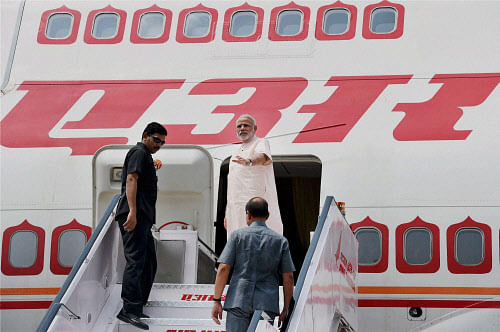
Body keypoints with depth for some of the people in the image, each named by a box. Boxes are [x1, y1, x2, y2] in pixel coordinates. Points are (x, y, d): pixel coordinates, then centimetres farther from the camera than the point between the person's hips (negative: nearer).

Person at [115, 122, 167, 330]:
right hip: (135, 216, -11)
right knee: (136, 261, -16)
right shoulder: (139, 153, -3)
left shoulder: (146, 156, 29)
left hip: (142, 218, 11)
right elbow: (131, 180, -16)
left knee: (149, 264, 10)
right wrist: (132, 212, -25)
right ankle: (130, 310, -22)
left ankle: (135, 307, 13)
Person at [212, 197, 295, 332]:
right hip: (267, 305, 1)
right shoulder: (280, 241, 8)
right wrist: (285, 310, 10)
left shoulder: (238, 235, 4)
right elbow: (288, 278, 5)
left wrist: (216, 301, 0)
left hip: (238, 301, -1)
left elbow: (223, 269, -3)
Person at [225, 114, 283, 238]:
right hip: (237, 208, 7)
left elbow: (263, 157, -27)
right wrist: (227, 213, 19)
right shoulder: (237, 152, 23)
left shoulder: (261, 143, -1)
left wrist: (249, 162, -49)